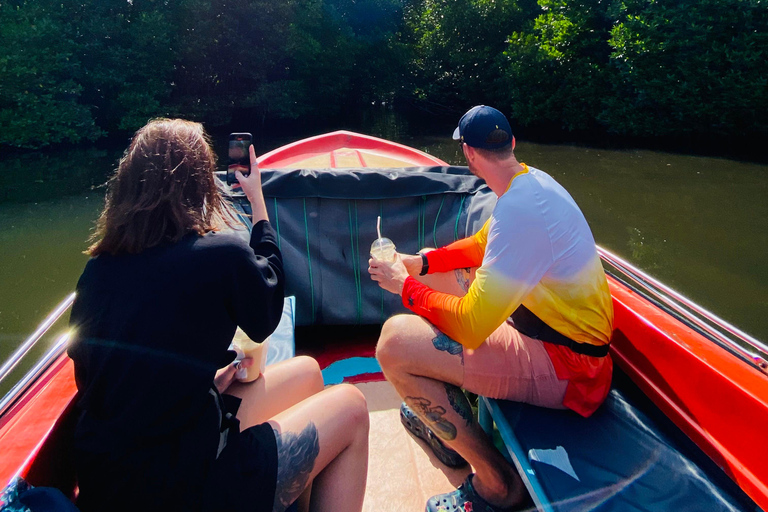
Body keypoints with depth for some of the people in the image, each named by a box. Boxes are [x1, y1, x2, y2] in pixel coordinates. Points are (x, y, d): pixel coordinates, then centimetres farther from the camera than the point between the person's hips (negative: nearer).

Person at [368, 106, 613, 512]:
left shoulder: (519, 207, -27)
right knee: (437, 279, 19)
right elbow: (481, 244, 21)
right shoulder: (531, 181, 5)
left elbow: (471, 325, -27)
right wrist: (422, 262, 10)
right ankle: (446, 421, 29)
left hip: (567, 366, -10)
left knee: (395, 340, -24)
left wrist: (406, 287, -13)